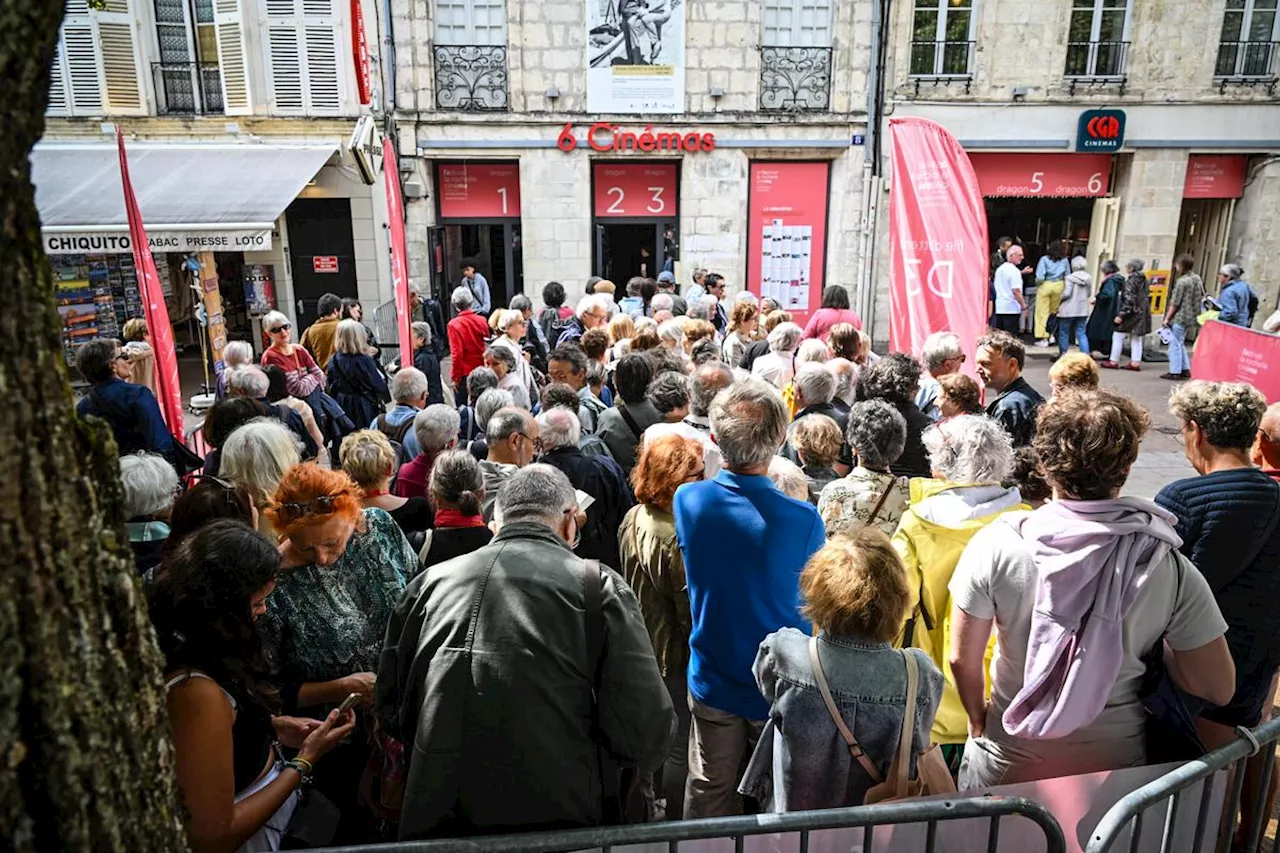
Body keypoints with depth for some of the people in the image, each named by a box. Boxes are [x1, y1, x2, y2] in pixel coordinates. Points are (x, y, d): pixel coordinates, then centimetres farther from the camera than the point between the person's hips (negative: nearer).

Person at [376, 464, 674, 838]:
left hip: (434, 819, 3)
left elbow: (391, 711, 13)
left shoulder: (430, 581, 5)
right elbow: (646, 732, -11)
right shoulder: (597, 584, -6)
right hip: (551, 819, -2)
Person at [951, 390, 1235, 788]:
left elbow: (963, 660, -14)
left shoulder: (996, 545, -21)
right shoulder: (1170, 568, -18)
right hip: (1115, 763, 2)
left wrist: (978, 719, 4)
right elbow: (1218, 688, -11)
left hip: (1007, 763, -1)